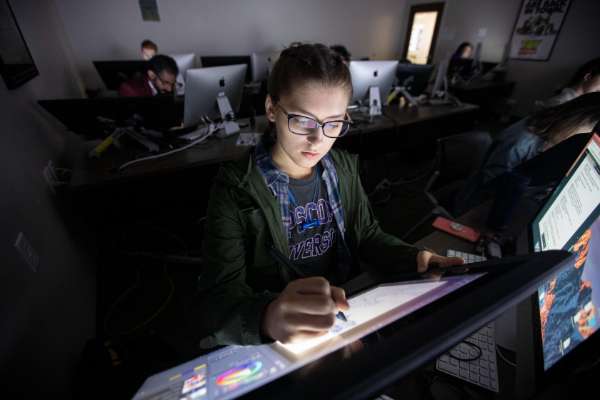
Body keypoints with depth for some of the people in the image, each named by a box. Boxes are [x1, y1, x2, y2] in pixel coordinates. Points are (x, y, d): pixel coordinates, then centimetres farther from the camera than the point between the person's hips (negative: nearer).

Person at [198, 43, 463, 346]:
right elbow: (220, 297, -21)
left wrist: (415, 259, -10)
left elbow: (366, 234, 8)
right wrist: (267, 316, -42)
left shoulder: (344, 168, -2)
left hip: (345, 311, 5)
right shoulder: (236, 188, -17)